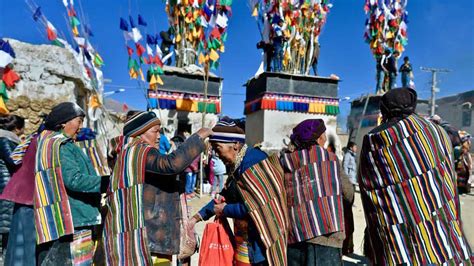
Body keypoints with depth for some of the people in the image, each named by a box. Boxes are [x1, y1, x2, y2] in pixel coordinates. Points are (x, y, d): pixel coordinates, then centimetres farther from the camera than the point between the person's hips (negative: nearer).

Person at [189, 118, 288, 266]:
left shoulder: (251, 162, -23)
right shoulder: (237, 165, 6)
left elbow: (255, 206, -28)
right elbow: (224, 196, 14)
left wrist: (225, 210, -11)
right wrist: (197, 217, 9)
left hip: (259, 242, -9)